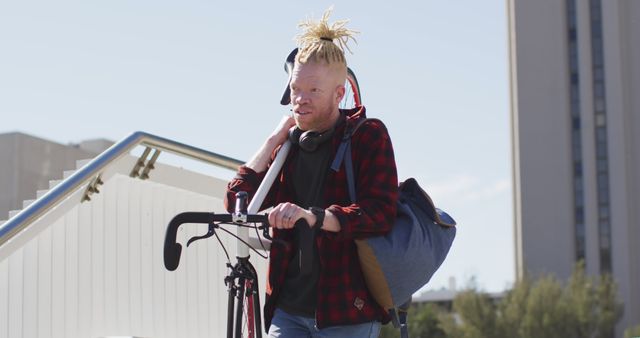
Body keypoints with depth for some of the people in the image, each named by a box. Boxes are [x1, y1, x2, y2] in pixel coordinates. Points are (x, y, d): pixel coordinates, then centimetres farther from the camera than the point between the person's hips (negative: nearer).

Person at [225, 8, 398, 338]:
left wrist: (312, 216, -31)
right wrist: (274, 139, 2)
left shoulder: (368, 136, -2)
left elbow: (380, 213, -16)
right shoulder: (288, 144, 14)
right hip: (289, 309, 5)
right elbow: (236, 203, 3)